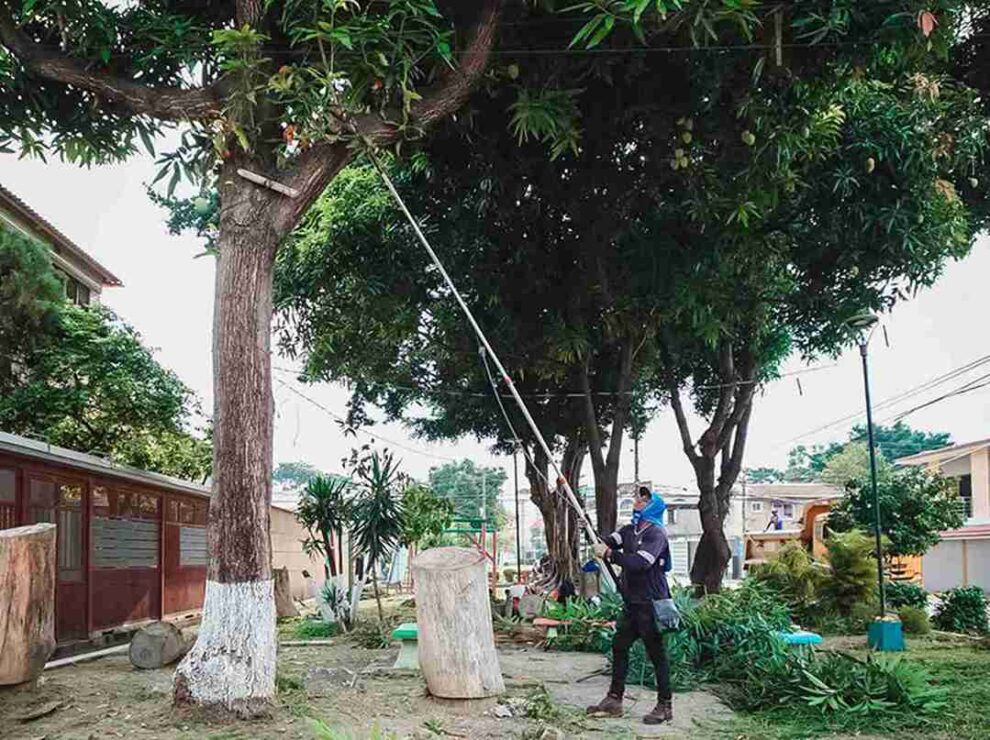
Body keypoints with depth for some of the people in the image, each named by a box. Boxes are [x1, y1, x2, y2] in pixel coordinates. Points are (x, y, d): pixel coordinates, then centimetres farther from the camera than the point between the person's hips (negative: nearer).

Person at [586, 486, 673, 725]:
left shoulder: (656, 534, -12)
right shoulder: (629, 530, 13)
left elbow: (639, 562, -25)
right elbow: (605, 543, 2)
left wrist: (609, 554, -22)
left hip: (651, 604, -8)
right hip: (631, 604, 8)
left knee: (656, 654, -1)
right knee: (619, 648, 11)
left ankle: (665, 706, 8)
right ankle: (614, 700, 19)